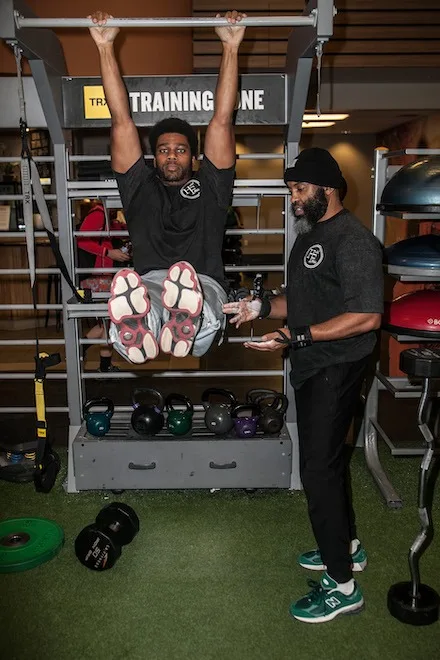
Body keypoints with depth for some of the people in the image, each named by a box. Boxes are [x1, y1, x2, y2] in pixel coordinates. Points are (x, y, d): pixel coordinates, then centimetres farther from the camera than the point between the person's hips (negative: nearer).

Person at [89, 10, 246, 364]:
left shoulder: (209, 187, 26)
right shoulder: (140, 188, 28)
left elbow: (222, 120, 22)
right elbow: (122, 121, 26)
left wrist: (231, 47, 20)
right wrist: (105, 47, 26)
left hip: (204, 286, 0)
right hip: (148, 286, 0)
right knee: (129, 290, -40)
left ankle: (183, 329, -70)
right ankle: (138, 334, -70)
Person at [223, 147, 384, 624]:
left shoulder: (352, 240, -18)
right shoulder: (309, 237, 13)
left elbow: (367, 316, -24)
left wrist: (297, 335, -28)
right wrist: (261, 307, 3)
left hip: (336, 369, -10)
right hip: (312, 368, 10)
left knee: (318, 470, -5)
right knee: (327, 458, 20)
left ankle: (341, 584, 10)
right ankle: (347, 545, 39)